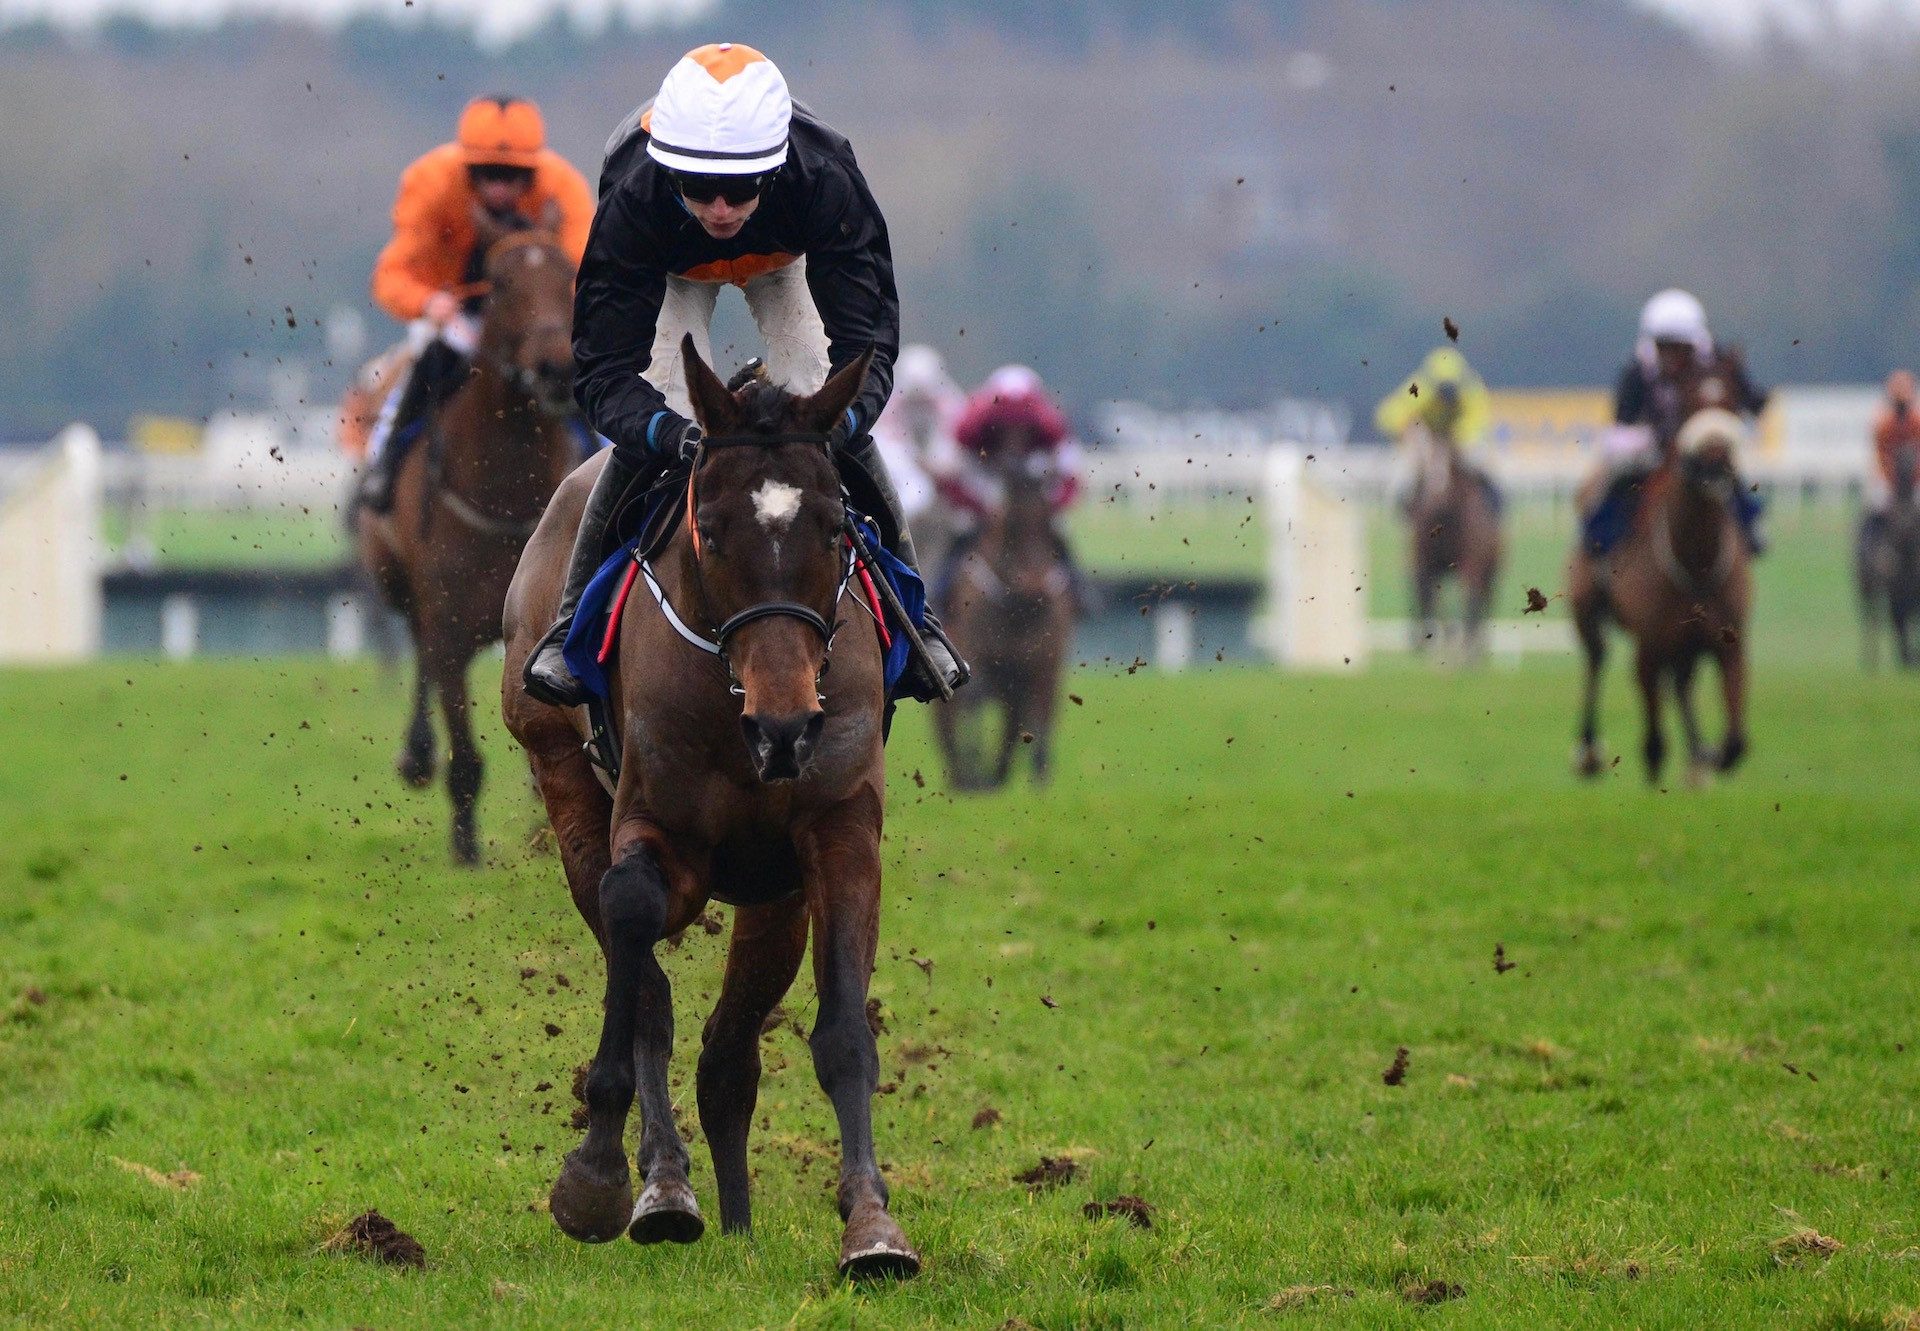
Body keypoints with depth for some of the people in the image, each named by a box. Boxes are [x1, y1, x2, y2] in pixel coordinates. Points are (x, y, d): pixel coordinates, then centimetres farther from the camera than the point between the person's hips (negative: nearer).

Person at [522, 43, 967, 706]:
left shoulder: (825, 177, -43)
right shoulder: (631, 196, -44)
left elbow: (867, 330, -42)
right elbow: (603, 367, -43)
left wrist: (840, 417, -63)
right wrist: (666, 431, -64)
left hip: (786, 256, 1)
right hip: (671, 271, -1)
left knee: (833, 416, -13)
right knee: (649, 431, -18)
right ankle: (574, 621, -4)